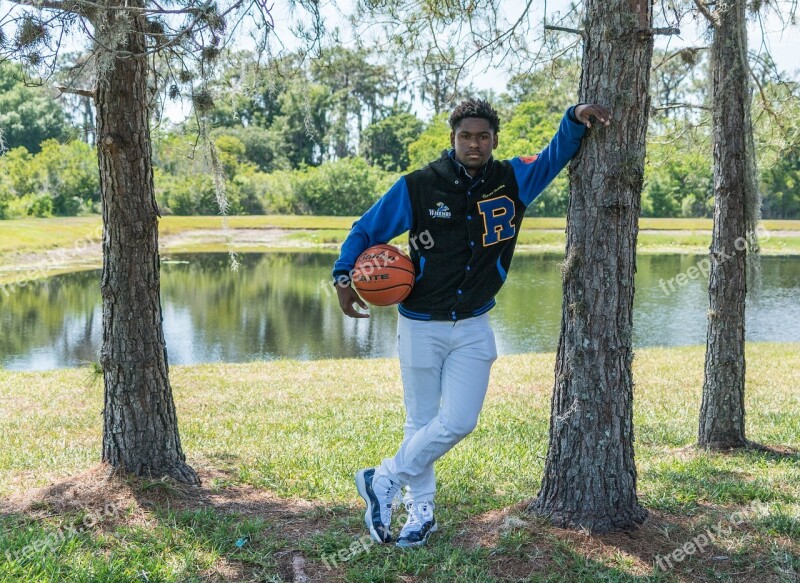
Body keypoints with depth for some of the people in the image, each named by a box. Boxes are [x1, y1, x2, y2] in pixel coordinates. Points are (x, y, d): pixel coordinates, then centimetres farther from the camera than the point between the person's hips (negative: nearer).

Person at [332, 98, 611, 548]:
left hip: (473, 328, 2)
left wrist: (576, 119, -11)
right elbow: (367, 230, -2)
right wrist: (345, 276, -17)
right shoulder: (419, 186, -9)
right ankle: (421, 511, 24)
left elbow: (556, 156, 8)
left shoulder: (513, 180, -2)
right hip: (421, 326, -2)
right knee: (421, 422, 7)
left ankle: (385, 481, 14)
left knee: (458, 423, -5)